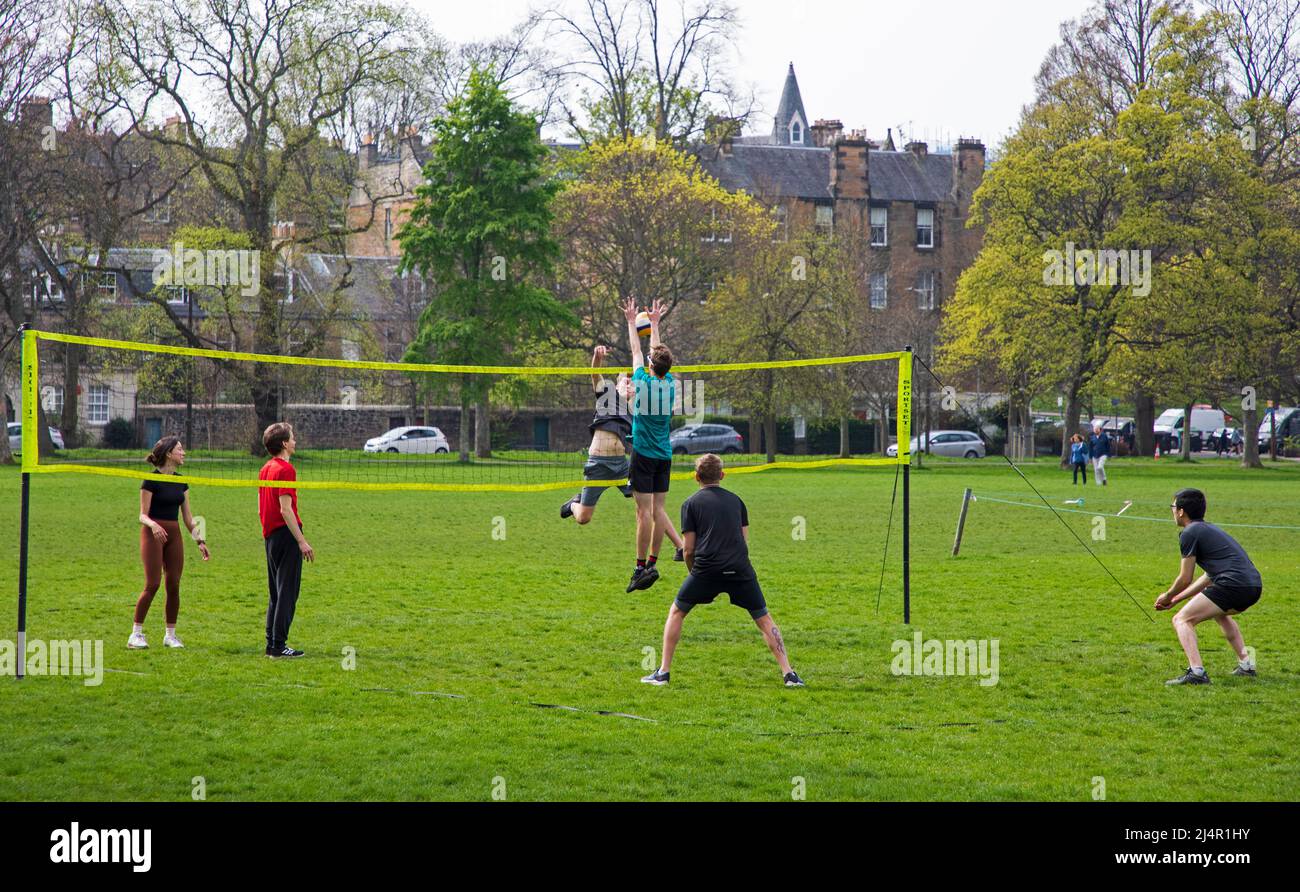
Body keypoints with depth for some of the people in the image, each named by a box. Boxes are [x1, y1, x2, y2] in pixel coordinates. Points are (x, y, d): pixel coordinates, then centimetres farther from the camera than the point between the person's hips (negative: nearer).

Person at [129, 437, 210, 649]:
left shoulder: (180, 481, 10)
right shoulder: (151, 480, -9)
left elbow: (188, 516, 14)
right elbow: (143, 515, -10)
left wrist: (199, 540, 7)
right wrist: (153, 525, -30)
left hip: (174, 535, 6)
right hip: (153, 535, -6)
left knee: (174, 586, 2)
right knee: (152, 584, -11)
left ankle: (171, 635, 10)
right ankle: (136, 633, -4)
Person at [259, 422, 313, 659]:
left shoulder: (265, 469, 14)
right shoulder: (285, 469, -14)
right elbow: (285, 509, -20)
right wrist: (301, 541, -20)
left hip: (270, 535, 9)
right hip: (286, 535, -9)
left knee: (277, 594, 15)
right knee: (287, 593, -6)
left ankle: (272, 644, 16)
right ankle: (278, 646, -7)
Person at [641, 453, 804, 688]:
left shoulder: (691, 503, 10)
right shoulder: (736, 500, 19)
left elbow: (689, 549, 7)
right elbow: (745, 542, 16)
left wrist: (693, 572, 24)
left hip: (706, 570, -2)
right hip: (740, 569, 2)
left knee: (676, 613, 17)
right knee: (764, 619, 12)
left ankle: (663, 672, 12)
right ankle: (788, 674, 2)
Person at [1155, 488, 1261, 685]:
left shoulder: (1189, 533, -1)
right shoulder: (1209, 529, 28)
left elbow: (1185, 579, 1)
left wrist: (1168, 597, 20)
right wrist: (1176, 599, 34)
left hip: (1233, 585, -9)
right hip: (1255, 586, 9)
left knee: (1182, 620, -4)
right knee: (1220, 614, 38)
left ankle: (1196, 671, -22)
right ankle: (1246, 665, 33)